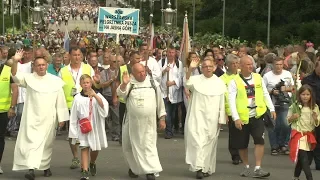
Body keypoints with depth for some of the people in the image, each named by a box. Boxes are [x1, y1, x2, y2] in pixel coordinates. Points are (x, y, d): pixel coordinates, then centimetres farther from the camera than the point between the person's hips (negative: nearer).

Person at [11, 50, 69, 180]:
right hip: (32, 117, -2)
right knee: (32, 141, -10)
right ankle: (31, 169, -16)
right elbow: (15, 76, -17)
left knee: (47, 143, 12)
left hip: (49, 118, 2)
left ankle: (45, 166, 28)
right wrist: (15, 62, -33)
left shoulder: (55, 81, 2)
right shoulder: (29, 78, 0)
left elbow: (60, 100, 5)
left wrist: (61, 118, 3)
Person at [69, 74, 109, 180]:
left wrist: (95, 95, -30)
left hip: (95, 127, 1)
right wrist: (73, 131, 2)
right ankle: (85, 171, -11)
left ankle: (92, 163, 40)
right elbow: (73, 116, 3)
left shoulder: (97, 96, 2)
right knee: (84, 148, -9)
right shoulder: (77, 98, 0)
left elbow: (104, 106, -18)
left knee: (95, 149, 11)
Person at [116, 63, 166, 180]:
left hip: (149, 122, -1)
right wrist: (124, 84, -39)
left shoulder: (153, 84, 3)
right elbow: (120, 93, -19)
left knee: (149, 145, -2)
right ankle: (133, 167, 31)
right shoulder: (129, 84, -1)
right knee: (130, 146, 12)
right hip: (132, 121, 1)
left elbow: (159, 101, 8)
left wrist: (162, 119, 6)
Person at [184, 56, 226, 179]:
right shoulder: (196, 79, 3)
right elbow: (187, 84, -19)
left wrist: (221, 119, 3)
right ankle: (199, 167, -12)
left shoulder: (219, 83, 6)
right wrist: (190, 69, -32)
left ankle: (207, 168, 16)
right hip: (197, 116, -2)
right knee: (198, 140, -11)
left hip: (212, 118, 2)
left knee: (209, 142, 7)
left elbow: (222, 102, 6)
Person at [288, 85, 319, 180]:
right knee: (304, 160, -14)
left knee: (308, 159, 13)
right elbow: (288, 120, 2)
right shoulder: (295, 107, -6)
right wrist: (293, 117, -18)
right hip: (298, 135, -4)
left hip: (309, 136, 4)